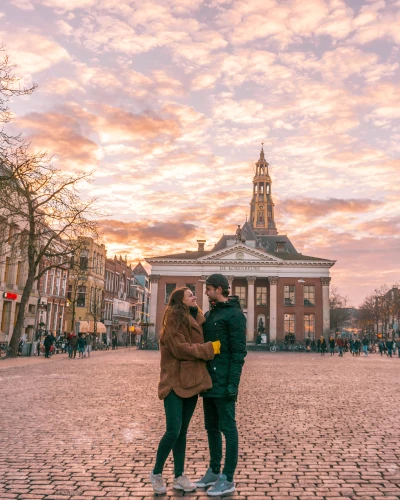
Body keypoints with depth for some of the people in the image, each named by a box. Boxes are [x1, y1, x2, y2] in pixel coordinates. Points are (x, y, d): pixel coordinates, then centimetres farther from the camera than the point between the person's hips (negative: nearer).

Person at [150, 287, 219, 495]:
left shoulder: (195, 320, 15)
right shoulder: (173, 320, -10)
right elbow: (180, 348, -19)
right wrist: (210, 348, -14)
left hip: (191, 382, 7)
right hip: (175, 383, -7)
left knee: (182, 431, 12)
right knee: (173, 431, -9)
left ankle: (179, 477, 20)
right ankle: (156, 473, 12)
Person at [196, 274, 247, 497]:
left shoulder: (235, 314, -11)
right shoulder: (209, 314, 15)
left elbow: (239, 351, -16)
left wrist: (233, 384, -19)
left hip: (224, 382, -9)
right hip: (209, 380, 9)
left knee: (228, 428, 0)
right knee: (211, 427, 15)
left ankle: (228, 479, 10)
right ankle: (214, 471, 28)